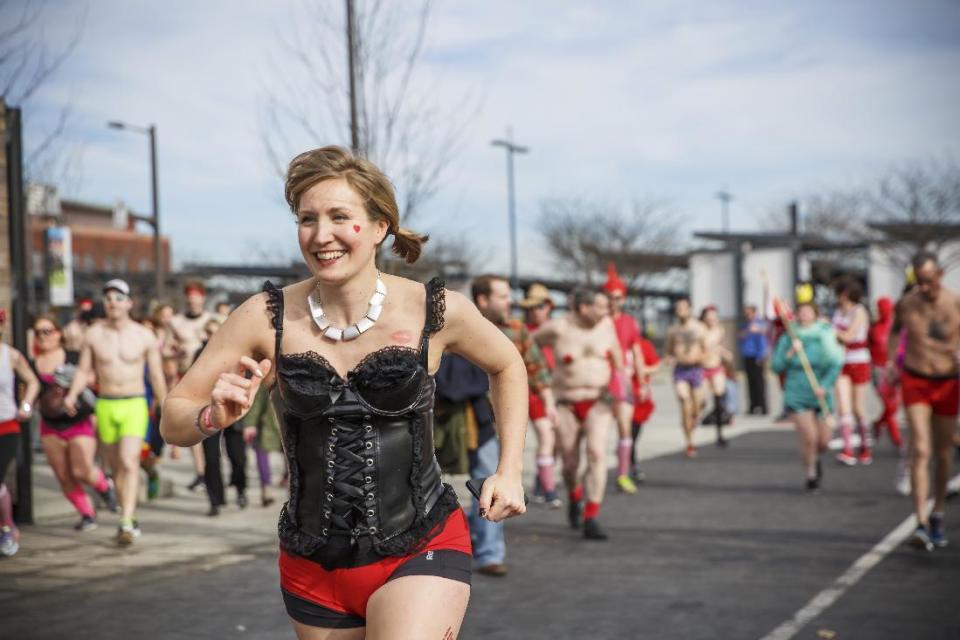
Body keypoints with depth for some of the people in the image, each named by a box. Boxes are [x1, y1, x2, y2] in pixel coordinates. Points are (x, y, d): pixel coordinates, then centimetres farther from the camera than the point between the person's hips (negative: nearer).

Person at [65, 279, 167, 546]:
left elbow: (157, 377, 5)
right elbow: (83, 369, 6)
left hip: (135, 406, -3)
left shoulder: (145, 337, -2)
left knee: (129, 462, -19)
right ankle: (131, 519, 27)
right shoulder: (94, 334, 2)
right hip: (105, 406, 3)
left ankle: (126, 523, -23)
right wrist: (72, 395, -11)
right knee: (115, 467, 11)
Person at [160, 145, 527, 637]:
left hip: (421, 553, -2)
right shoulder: (267, 318, -8)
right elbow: (173, 422, -1)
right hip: (313, 568, 2)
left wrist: (509, 471, 5)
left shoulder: (435, 311, -9)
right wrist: (215, 417, -22)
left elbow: (507, 366, 12)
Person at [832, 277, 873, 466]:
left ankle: (865, 450, 20)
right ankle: (848, 451, -16)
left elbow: (848, 337, -16)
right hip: (842, 364, 5)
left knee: (858, 409, 3)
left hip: (859, 363, -5)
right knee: (843, 407, -10)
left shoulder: (859, 312, -8)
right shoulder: (838, 312, 11)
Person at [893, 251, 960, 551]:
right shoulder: (905, 304, -5)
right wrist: (890, 362, 9)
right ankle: (922, 525, -18)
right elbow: (893, 331, 15)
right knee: (920, 451, -14)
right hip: (915, 383, -1)